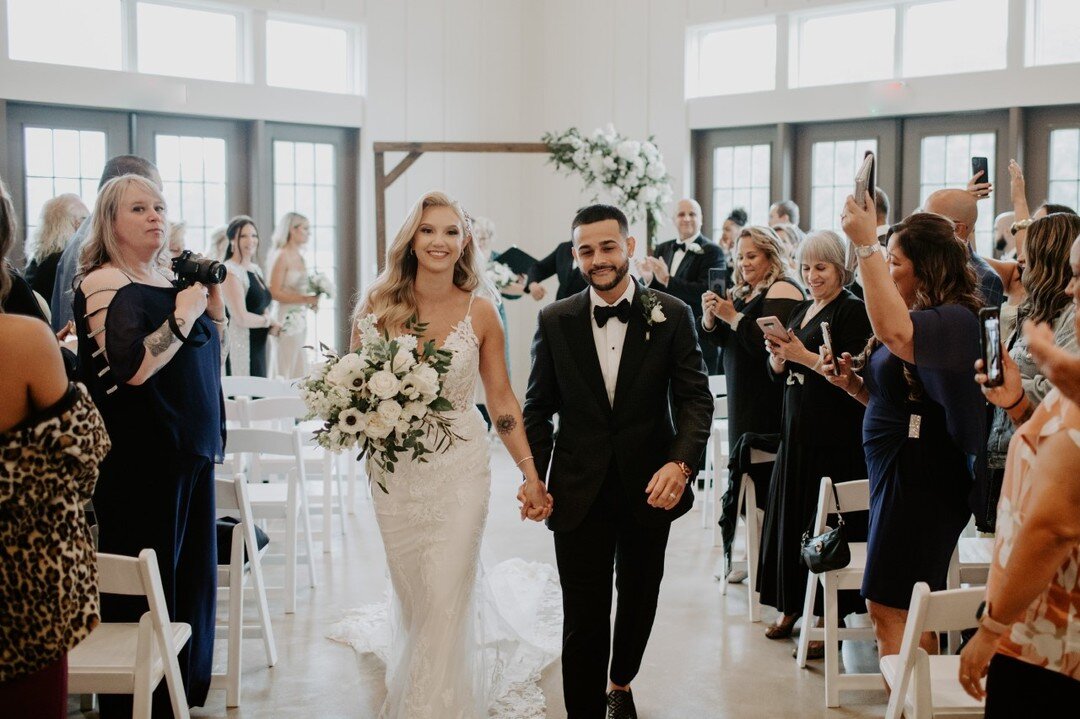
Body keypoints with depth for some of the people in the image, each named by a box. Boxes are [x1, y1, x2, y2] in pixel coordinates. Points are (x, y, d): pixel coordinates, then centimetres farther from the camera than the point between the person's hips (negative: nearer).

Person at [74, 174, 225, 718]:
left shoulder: (171, 280, 11)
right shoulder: (104, 284, -12)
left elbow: (207, 360, 20)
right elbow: (133, 368, -24)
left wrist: (214, 303, 5)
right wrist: (182, 315, -18)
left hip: (190, 452, 8)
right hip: (142, 460, -8)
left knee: (190, 571, 15)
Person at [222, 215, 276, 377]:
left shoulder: (256, 269, 13)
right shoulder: (231, 272, -14)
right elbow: (241, 318, -20)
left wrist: (272, 324, 2)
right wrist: (268, 321, -4)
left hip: (258, 346, 9)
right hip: (239, 346, -9)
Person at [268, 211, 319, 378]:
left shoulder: (299, 256, 14)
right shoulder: (281, 256, -10)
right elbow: (274, 292, -16)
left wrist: (312, 299, 2)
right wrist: (305, 299, -20)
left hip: (300, 319, 8)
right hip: (287, 319, -8)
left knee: (300, 373, 9)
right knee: (284, 375, -4)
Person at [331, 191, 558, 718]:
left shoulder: (480, 312, -5)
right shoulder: (378, 305, -3)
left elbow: (501, 401, 0)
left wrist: (530, 475, -3)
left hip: (461, 465, -2)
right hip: (396, 470, 2)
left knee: (447, 599, -2)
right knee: (410, 594, 14)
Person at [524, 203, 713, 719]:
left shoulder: (672, 315, -4)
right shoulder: (555, 321, 0)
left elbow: (695, 397, -7)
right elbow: (538, 407, 4)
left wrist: (681, 463, -23)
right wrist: (534, 477, -7)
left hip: (650, 487, 1)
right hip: (579, 492, -1)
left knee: (639, 600, 20)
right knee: (583, 616, 1)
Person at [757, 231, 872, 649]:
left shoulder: (853, 311, -7)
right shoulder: (800, 311, 16)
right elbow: (779, 376, 16)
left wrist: (802, 355, -20)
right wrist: (778, 354, -4)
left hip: (836, 437, -8)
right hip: (797, 430, 8)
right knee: (790, 517, 11)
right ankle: (792, 606, 23)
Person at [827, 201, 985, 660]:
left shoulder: (956, 320, -16)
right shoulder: (918, 317, 14)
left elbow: (895, 332, -39)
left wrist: (866, 246, -38)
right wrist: (855, 385, 4)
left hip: (922, 478, -10)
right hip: (895, 469, 10)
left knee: (889, 607, -7)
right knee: (907, 612, 14)